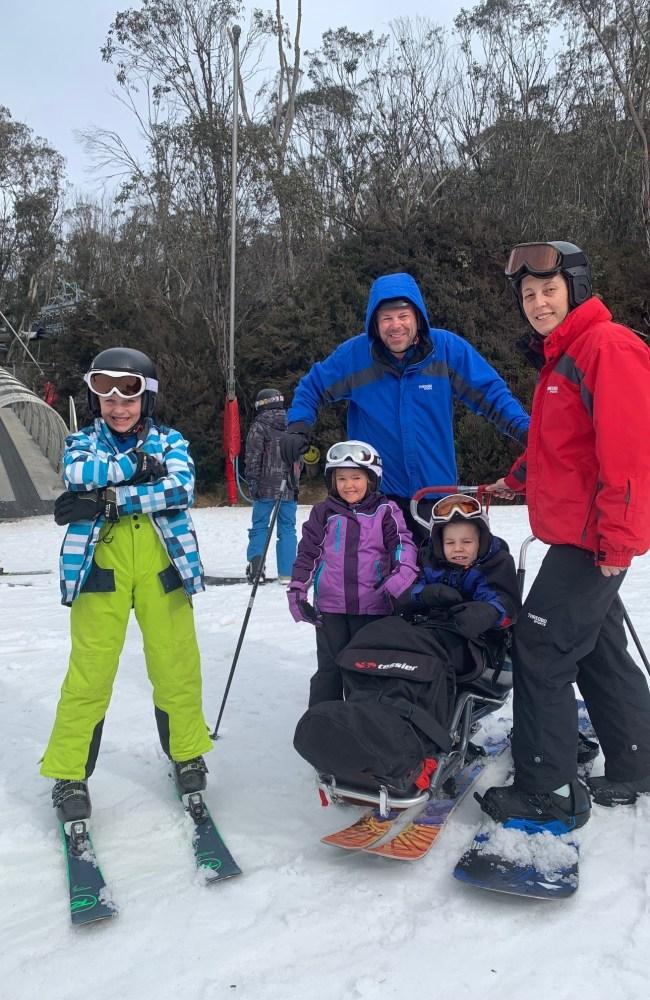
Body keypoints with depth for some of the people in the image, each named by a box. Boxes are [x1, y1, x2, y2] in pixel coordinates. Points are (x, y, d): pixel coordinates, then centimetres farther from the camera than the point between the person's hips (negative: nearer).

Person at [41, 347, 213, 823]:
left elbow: (181, 488, -14)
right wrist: (138, 465, -14)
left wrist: (106, 500, -20)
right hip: (101, 568, 0)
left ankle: (187, 755, 27)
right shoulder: (82, 442, 8)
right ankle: (70, 774, 15)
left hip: (162, 568, 1)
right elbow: (79, 473, -16)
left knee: (177, 667, 6)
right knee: (90, 673, 0)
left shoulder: (169, 441, 6)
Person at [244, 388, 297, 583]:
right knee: (287, 529, 7)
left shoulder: (259, 427, -5)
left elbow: (253, 458, -8)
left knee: (259, 526, 6)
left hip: (266, 488, -3)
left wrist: (252, 483, -4)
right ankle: (287, 573, 6)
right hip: (289, 488, 4)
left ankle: (255, 565, -8)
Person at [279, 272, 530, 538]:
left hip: (437, 488, 1)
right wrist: (297, 428, -12)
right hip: (376, 493, 0)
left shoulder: (447, 348, -11)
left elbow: (490, 394, -5)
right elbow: (312, 388, 4)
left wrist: (526, 430, -17)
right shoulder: (354, 354, -10)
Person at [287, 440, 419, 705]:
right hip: (330, 606, 1)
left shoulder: (385, 512, 1)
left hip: (373, 606, 0)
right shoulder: (324, 513, 4)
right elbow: (307, 553, 7)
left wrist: (401, 580, -21)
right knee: (329, 668, 8)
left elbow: (403, 546, -4)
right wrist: (297, 591, 4)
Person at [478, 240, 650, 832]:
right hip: (579, 536, 10)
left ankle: (546, 794, 4)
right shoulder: (562, 354, 17)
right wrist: (516, 480, 22)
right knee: (600, 651, 16)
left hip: (595, 539, -10)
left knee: (541, 649, -7)